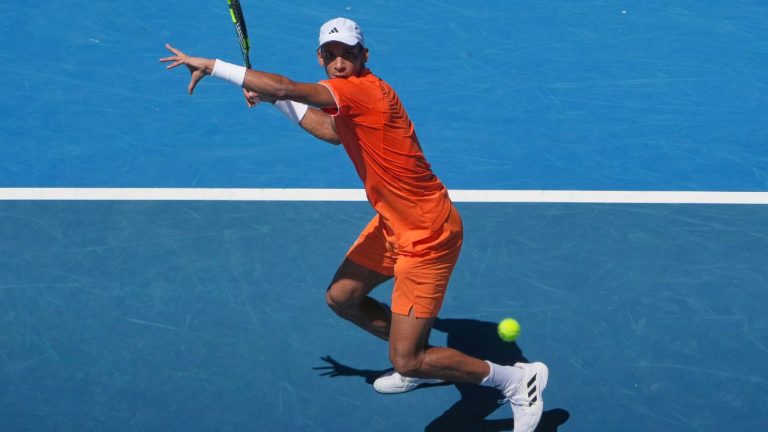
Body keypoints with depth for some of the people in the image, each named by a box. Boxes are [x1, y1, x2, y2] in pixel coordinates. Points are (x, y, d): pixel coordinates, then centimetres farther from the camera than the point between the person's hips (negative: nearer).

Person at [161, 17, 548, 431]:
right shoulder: (351, 96, 5)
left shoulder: (364, 89, -25)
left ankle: (517, 379, 10)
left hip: (427, 237, -10)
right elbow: (333, 132, 27)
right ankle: (418, 359, 40)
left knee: (407, 362, -8)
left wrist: (212, 65, -30)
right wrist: (275, 101, 21)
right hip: (392, 225, 10)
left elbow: (287, 86, -37)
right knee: (341, 297, 22)